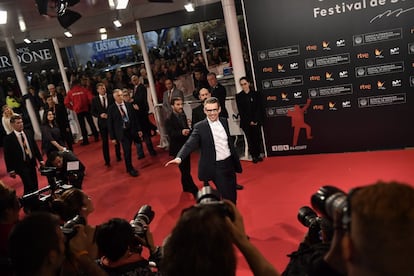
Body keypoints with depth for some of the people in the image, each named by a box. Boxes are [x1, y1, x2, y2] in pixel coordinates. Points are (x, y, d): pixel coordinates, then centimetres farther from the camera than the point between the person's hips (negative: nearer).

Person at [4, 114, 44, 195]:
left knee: (35, 186, 11)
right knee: (28, 187, -9)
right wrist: (10, 170, -10)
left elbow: (35, 147, 12)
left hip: (31, 163, 5)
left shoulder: (28, 134, 6)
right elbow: (7, 155, -9)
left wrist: (40, 159, 8)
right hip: (21, 165, -5)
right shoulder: (9, 138, -10)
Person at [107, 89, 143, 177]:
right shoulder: (111, 108, -5)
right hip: (122, 132, -3)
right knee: (127, 151, -6)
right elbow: (110, 124, -3)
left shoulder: (129, 105, 5)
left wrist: (139, 129, 6)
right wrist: (112, 137, -5)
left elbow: (135, 117, 9)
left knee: (128, 150, 10)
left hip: (131, 130, 3)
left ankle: (129, 167, 28)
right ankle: (130, 169, 10)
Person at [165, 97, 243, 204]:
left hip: (229, 163, 6)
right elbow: (190, 144, -21)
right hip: (216, 167, -5)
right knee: (226, 198, -3)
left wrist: (236, 161, 19)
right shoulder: (200, 127, -11)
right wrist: (179, 157, -38)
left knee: (233, 197, 16)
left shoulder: (224, 121, 5)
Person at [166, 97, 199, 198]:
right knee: (185, 170, -7)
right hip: (178, 148, -7)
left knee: (186, 169, 17)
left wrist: (189, 126, -11)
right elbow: (171, 134, -25)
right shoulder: (169, 120, -14)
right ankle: (195, 190, -2)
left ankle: (186, 187, 34)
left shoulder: (183, 116, 8)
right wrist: (181, 132, -41)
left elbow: (187, 130, 11)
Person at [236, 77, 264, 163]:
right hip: (246, 122, 0)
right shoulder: (238, 96, 3)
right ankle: (254, 156, 8)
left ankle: (258, 154, 13)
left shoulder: (256, 94, 4)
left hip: (256, 121, 0)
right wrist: (249, 121, -6)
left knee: (257, 138, 0)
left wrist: (255, 120, -8)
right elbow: (240, 111, 0)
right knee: (250, 139, 0)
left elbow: (259, 108, 1)